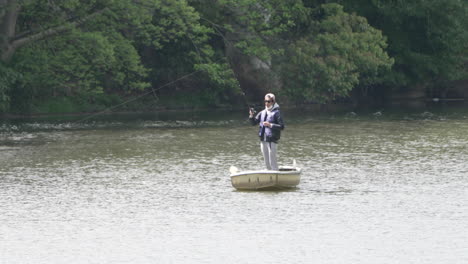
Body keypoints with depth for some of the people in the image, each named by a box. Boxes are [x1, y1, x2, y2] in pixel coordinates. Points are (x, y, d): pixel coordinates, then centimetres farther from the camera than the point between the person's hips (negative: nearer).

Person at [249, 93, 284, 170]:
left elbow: (282, 126, -12)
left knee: (272, 162, -7)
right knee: (267, 163, 14)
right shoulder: (262, 113, 13)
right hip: (263, 140, 7)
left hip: (272, 141, -7)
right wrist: (251, 116, -4)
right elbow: (254, 123, 15)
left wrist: (270, 125, -21)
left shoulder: (276, 113, -7)